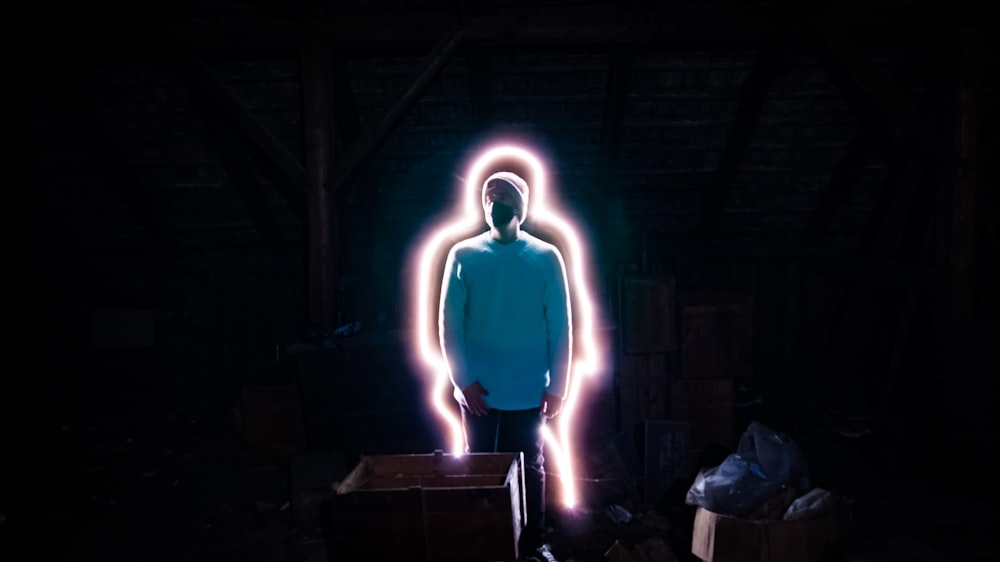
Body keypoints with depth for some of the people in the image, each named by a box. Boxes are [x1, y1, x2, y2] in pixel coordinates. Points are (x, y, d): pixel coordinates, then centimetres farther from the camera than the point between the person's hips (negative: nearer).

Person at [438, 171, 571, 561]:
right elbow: (449, 324, -3)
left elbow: (560, 327, -2)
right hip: (478, 390, 0)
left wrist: (557, 386, -4)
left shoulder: (546, 258, -4)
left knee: (530, 467, 13)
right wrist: (464, 380, -9)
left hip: (529, 391, 0)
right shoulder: (463, 255, -3)